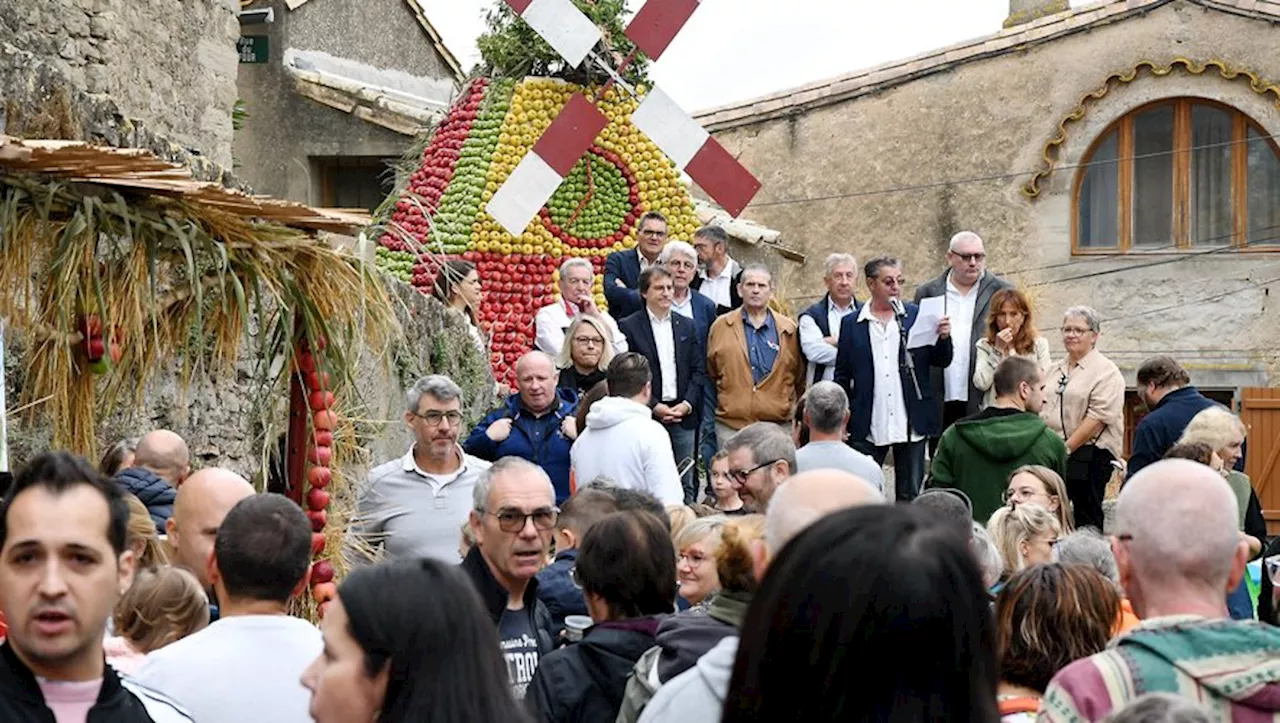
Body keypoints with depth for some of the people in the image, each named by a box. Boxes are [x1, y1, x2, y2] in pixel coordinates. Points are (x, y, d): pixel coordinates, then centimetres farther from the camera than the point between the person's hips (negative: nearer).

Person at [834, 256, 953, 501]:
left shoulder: (918, 316, 7)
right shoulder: (851, 323, 7)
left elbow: (941, 362, 6)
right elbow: (842, 376, 8)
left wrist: (943, 337, -14)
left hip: (911, 425, 1)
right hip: (868, 428, 0)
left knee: (910, 496, 7)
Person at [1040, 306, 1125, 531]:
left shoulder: (1106, 372, -4)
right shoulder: (1055, 370, 19)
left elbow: (1098, 416, -14)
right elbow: (1040, 409, 20)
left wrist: (1066, 448, -16)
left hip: (1089, 455, -6)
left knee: (1086, 518, -2)